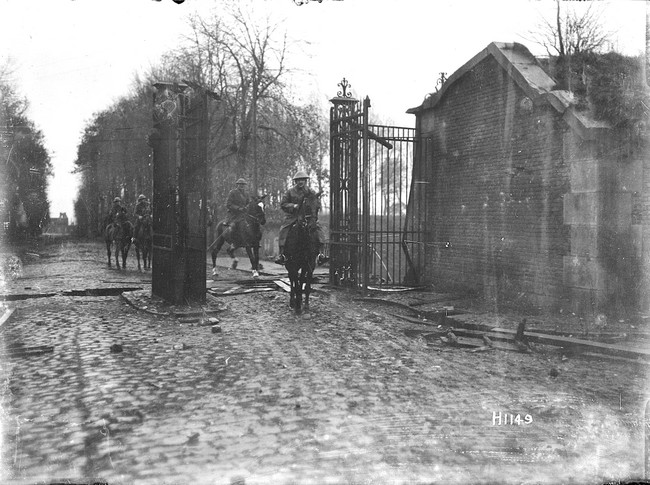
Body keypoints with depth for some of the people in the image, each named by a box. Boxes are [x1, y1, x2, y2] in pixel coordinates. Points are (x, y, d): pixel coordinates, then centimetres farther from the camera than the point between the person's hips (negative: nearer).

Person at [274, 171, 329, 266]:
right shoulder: (290, 192, 4)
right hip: (292, 216, 0)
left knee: (318, 228, -20)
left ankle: (320, 253, -20)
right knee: (283, 230, -21)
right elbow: (283, 204, 2)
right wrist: (293, 206, -15)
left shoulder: (310, 191, 7)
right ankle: (282, 254, -16)